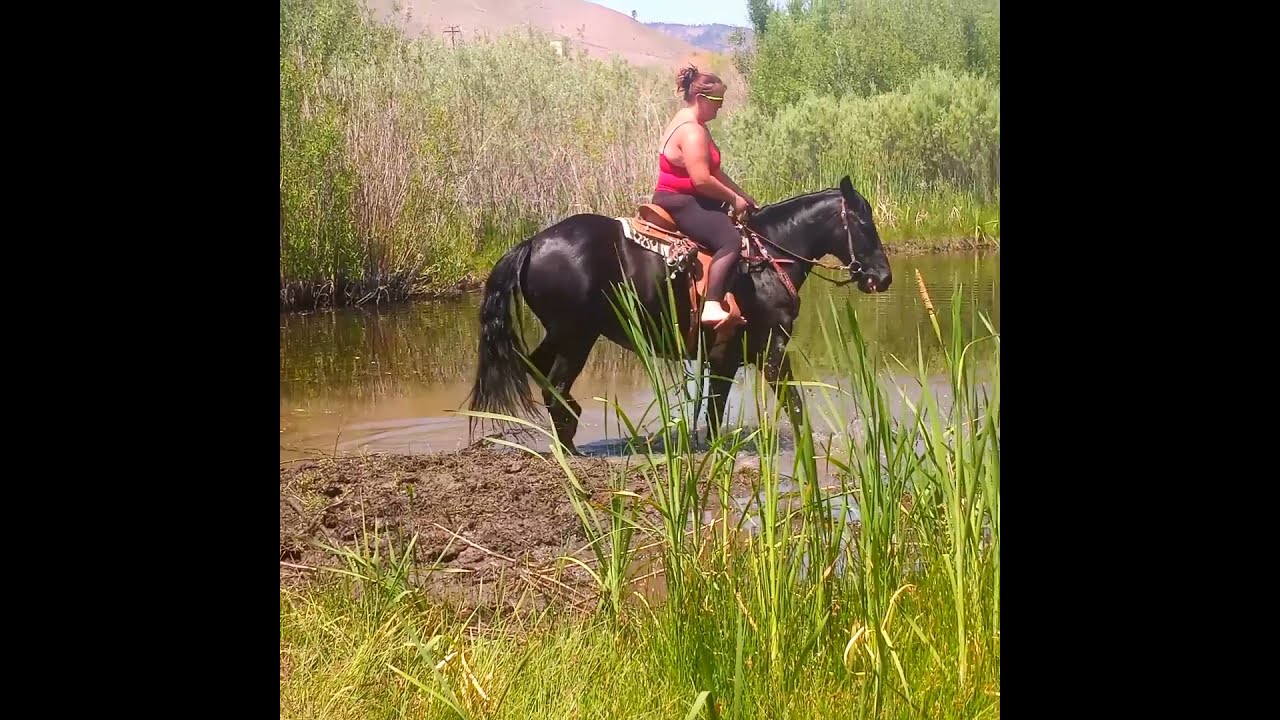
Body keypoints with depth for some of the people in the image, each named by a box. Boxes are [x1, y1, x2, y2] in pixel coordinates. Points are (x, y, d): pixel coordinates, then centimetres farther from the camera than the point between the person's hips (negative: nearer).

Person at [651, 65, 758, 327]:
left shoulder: (693, 126, 15)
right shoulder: (691, 132, -19)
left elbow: (714, 172, 21)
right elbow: (702, 180, -27)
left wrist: (742, 195, 14)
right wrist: (734, 200, -14)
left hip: (679, 200, 12)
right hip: (680, 203, -12)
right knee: (731, 240, -28)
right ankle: (712, 305, -42)